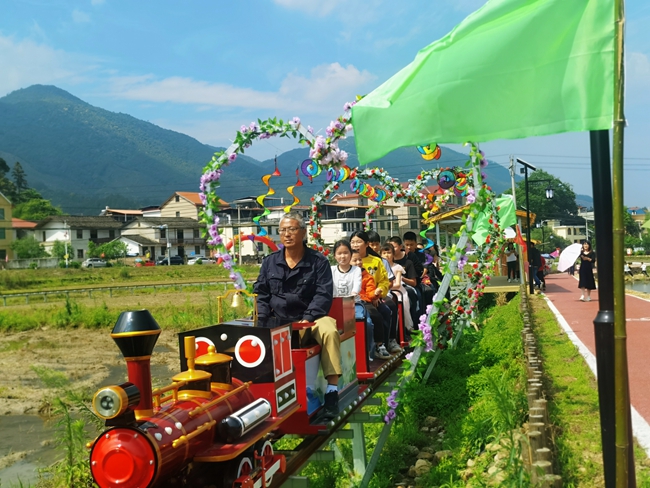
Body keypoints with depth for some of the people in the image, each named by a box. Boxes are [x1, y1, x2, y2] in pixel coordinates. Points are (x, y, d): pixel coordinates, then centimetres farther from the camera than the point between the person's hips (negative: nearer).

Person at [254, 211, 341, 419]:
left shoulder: (318, 261, 3)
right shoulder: (270, 262, 13)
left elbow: (323, 294, -5)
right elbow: (261, 293, 13)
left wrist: (308, 319, -18)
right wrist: (263, 321, -4)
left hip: (310, 318, -3)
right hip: (277, 321, 3)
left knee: (329, 330, -34)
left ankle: (332, 390, -29)